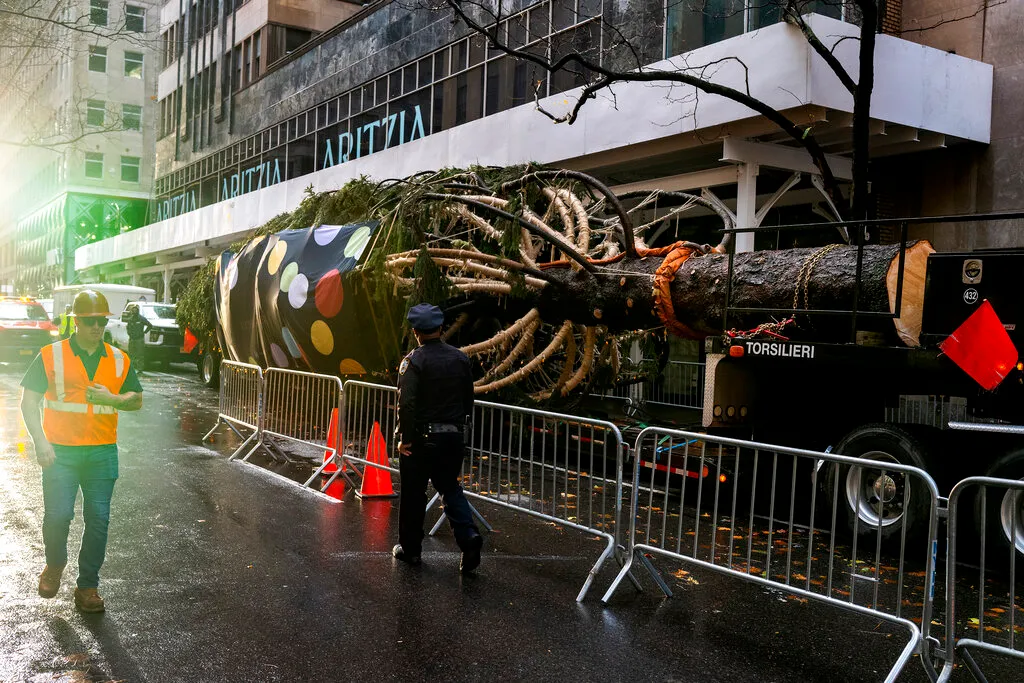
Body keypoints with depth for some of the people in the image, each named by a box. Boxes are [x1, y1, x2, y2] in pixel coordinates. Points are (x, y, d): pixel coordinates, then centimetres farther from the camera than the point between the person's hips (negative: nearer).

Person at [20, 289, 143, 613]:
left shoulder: (119, 360, 8)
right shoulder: (51, 355, 0)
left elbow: (137, 400, 12)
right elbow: (29, 400, 1)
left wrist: (111, 398, -9)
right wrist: (41, 442, -9)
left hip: (102, 452, 2)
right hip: (60, 451, -2)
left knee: (98, 519, 4)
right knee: (58, 516, -6)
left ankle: (87, 587, 17)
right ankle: (54, 565, 26)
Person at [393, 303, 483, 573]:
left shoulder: (414, 361, -12)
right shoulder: (460, 358, 4)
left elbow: (407, 403, -19)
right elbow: (468, 398, 10)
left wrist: (405, 438, -12)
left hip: (421, 438, -4)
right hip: (453, 436, 4)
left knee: (413, 494, 9)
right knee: (450, 488, 15)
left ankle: (410, 548, 21)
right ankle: (469, 536, -4)